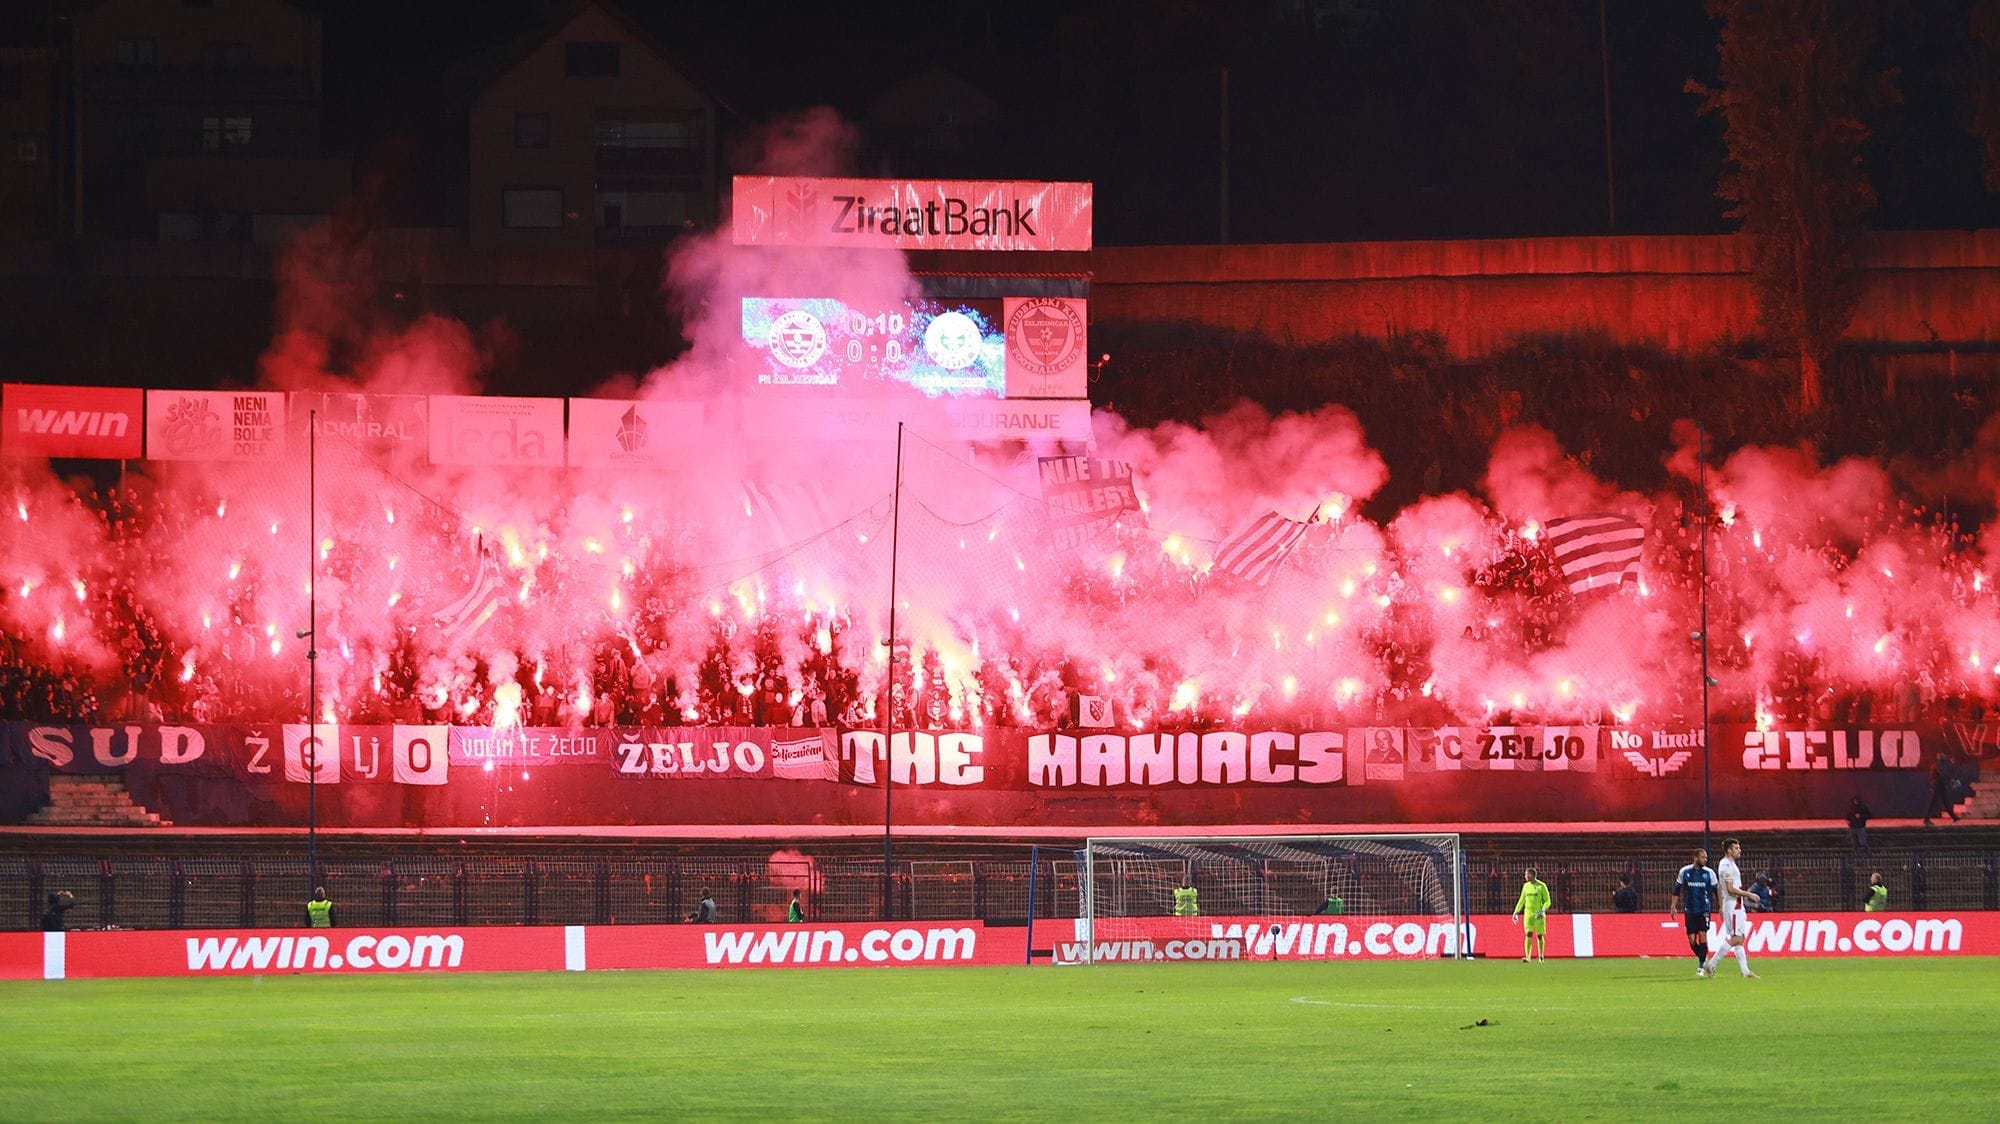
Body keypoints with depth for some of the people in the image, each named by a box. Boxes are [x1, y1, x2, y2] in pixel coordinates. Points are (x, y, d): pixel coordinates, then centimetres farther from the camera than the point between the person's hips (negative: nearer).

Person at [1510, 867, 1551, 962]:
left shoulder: (1541, 886, -5)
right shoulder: (1526, 886, 9)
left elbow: (1547, 901, -6)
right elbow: (1522, 900, 18)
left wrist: (1543, 911, -22)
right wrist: (1516, 912, 11)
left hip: (1539, 915, -3)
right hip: (1528, 914, 3)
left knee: (1539, 935, 7)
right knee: (1528, 934, -10)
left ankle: (1541, 955, 23)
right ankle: (1527, 956, -17)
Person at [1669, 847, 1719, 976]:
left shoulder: (1709, 873, 0)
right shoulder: (1684, 872, 1)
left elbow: (1716, 891, 6)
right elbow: (1677, 890, 9)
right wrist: (1673, 906, 5)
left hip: (1704, 910, -1)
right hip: (1690, 910, 1)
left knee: (1702, 936, -11)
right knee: (1692, 940, -1)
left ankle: (1701, 966, -4)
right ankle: (1703, 959, 23)